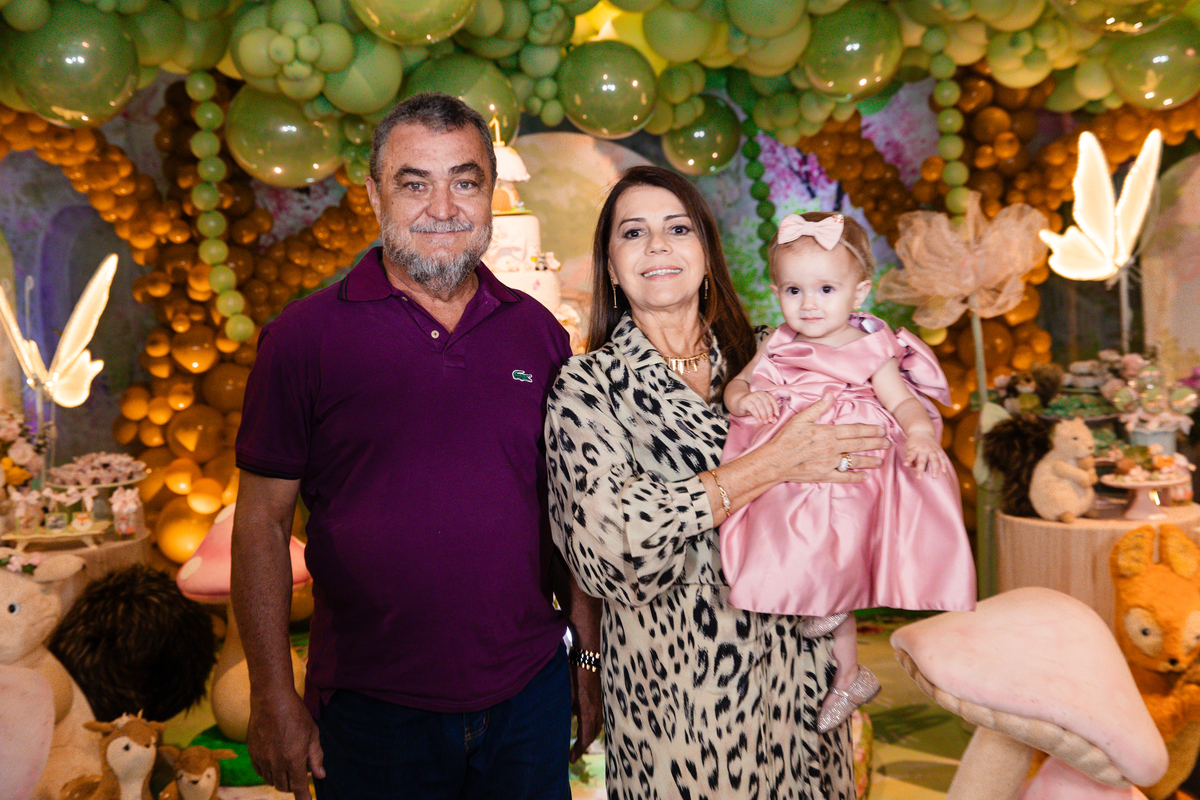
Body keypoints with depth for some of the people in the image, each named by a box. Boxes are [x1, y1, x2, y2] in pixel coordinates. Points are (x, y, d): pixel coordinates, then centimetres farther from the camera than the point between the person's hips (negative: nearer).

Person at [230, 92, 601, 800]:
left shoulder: (539, 332, 2)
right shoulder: (305, 336, -7)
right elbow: (263, 522, -6)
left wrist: (590, 659, 7)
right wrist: (274, 699, -7)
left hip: (530, 696, 3)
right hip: (373, 709, -2)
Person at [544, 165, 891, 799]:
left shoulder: (755, 361, 6)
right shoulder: (588, 384, -7)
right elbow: (604, 533, -22)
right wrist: (769, 466, -20)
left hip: (792, 663, 4)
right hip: (669, 673, -4)